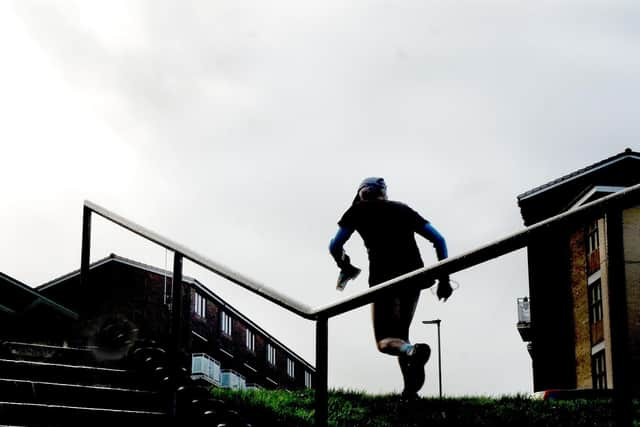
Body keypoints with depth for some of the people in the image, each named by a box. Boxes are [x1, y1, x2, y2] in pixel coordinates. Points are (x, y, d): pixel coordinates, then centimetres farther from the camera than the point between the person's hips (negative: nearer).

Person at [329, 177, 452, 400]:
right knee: (400, 335, 20)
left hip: (384, 278, -4)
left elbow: (335, 247, 6)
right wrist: (444, 278, 14)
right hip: (414, 277, 4)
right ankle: (411, 389, 1)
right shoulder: (403, 209, 24)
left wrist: (345, 267, 26)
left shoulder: (358, 210, 14)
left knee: (385, 341, 1)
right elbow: (439, 240, 14)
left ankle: (412, 351, -33)